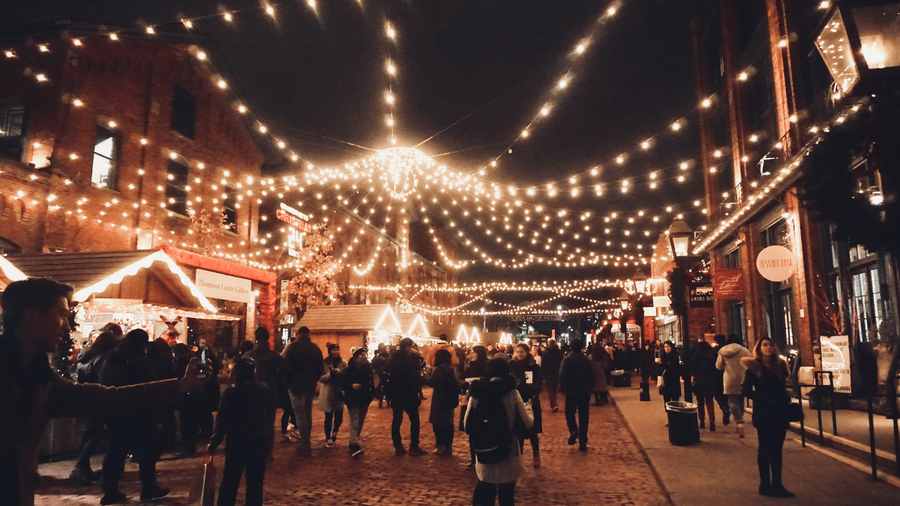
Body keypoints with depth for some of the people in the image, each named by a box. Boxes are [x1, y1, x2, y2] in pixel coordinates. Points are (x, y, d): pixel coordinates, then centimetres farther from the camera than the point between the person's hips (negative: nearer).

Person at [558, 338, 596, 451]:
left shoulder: (566, 360, -7)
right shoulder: (587, 360, -2)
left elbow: (562, 377, -11)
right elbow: (593, 377, 1)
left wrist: (563, 389, 2)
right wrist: (589, 388, 15)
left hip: (571, 392, -1)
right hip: (585, 393, 2)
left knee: (570, 413, 16)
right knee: (583, 417, 7)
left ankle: (573, 430, -10)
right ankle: (583, 443, 8)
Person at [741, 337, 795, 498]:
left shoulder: (780, 365, 9)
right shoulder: (754, 367, -6)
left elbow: (782, 387, 20)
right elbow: (746, 390, -10)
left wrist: (785, 399, 4)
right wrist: (763, 399, -16)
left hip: (780, 412, 5)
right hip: (763, 413, -5)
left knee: (777, 449, 10)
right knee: (765, 449, 2)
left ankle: (777, 484, 17)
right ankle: (765, 485, 9)